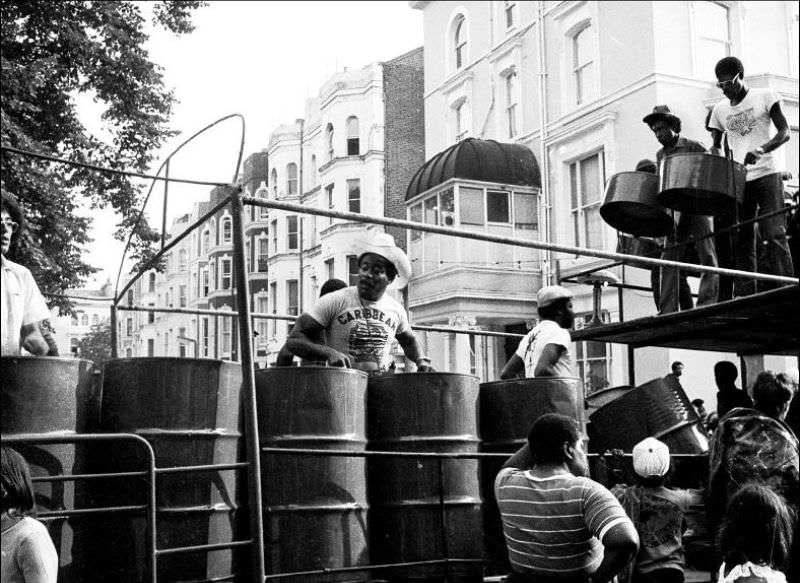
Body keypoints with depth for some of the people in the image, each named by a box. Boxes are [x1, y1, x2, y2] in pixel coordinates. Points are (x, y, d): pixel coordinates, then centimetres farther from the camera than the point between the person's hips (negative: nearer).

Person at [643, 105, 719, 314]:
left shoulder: (693, 148, 1)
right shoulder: (660, 155, 17)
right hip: (674, 212, 5)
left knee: (707, 257, -9)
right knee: (669, 261, -2)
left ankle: (707, 305, -10)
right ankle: (667, 311, -3)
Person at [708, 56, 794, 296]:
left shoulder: (765, 97, 2)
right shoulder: (720, 110, 13)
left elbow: (784, 132, -3)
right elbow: (716, 146, 21)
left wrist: (761, 150, -21)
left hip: (766, 175, -4)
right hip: (737, 181, 4)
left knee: (774, 235, -12)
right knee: (741, 240, -1)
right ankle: (745, 297, -1)